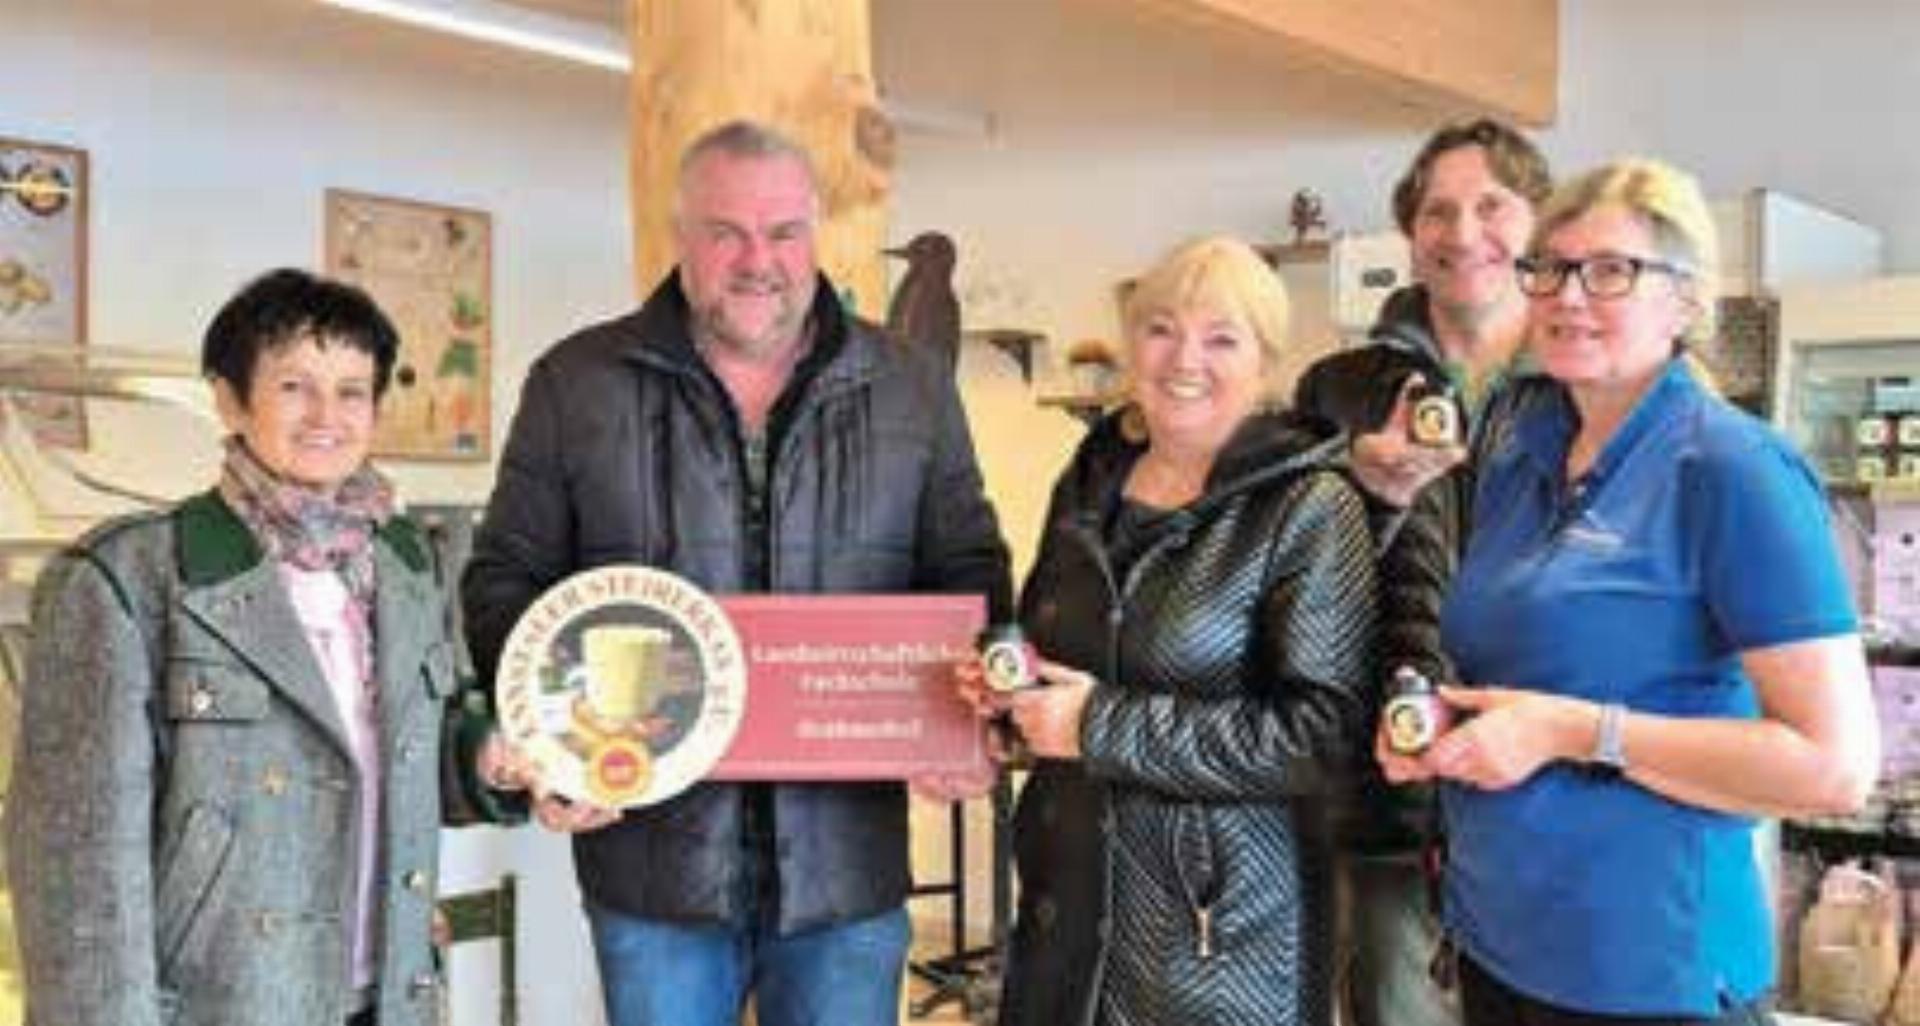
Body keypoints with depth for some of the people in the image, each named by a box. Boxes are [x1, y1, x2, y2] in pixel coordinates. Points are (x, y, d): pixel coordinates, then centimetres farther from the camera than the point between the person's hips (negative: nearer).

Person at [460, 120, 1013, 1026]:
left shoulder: (910, 389, 6)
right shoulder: (576, 384, 2)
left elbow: (969, 575, 9)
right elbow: (505, 579, 5)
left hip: (847, 853, 1)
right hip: (654, 849, -1)